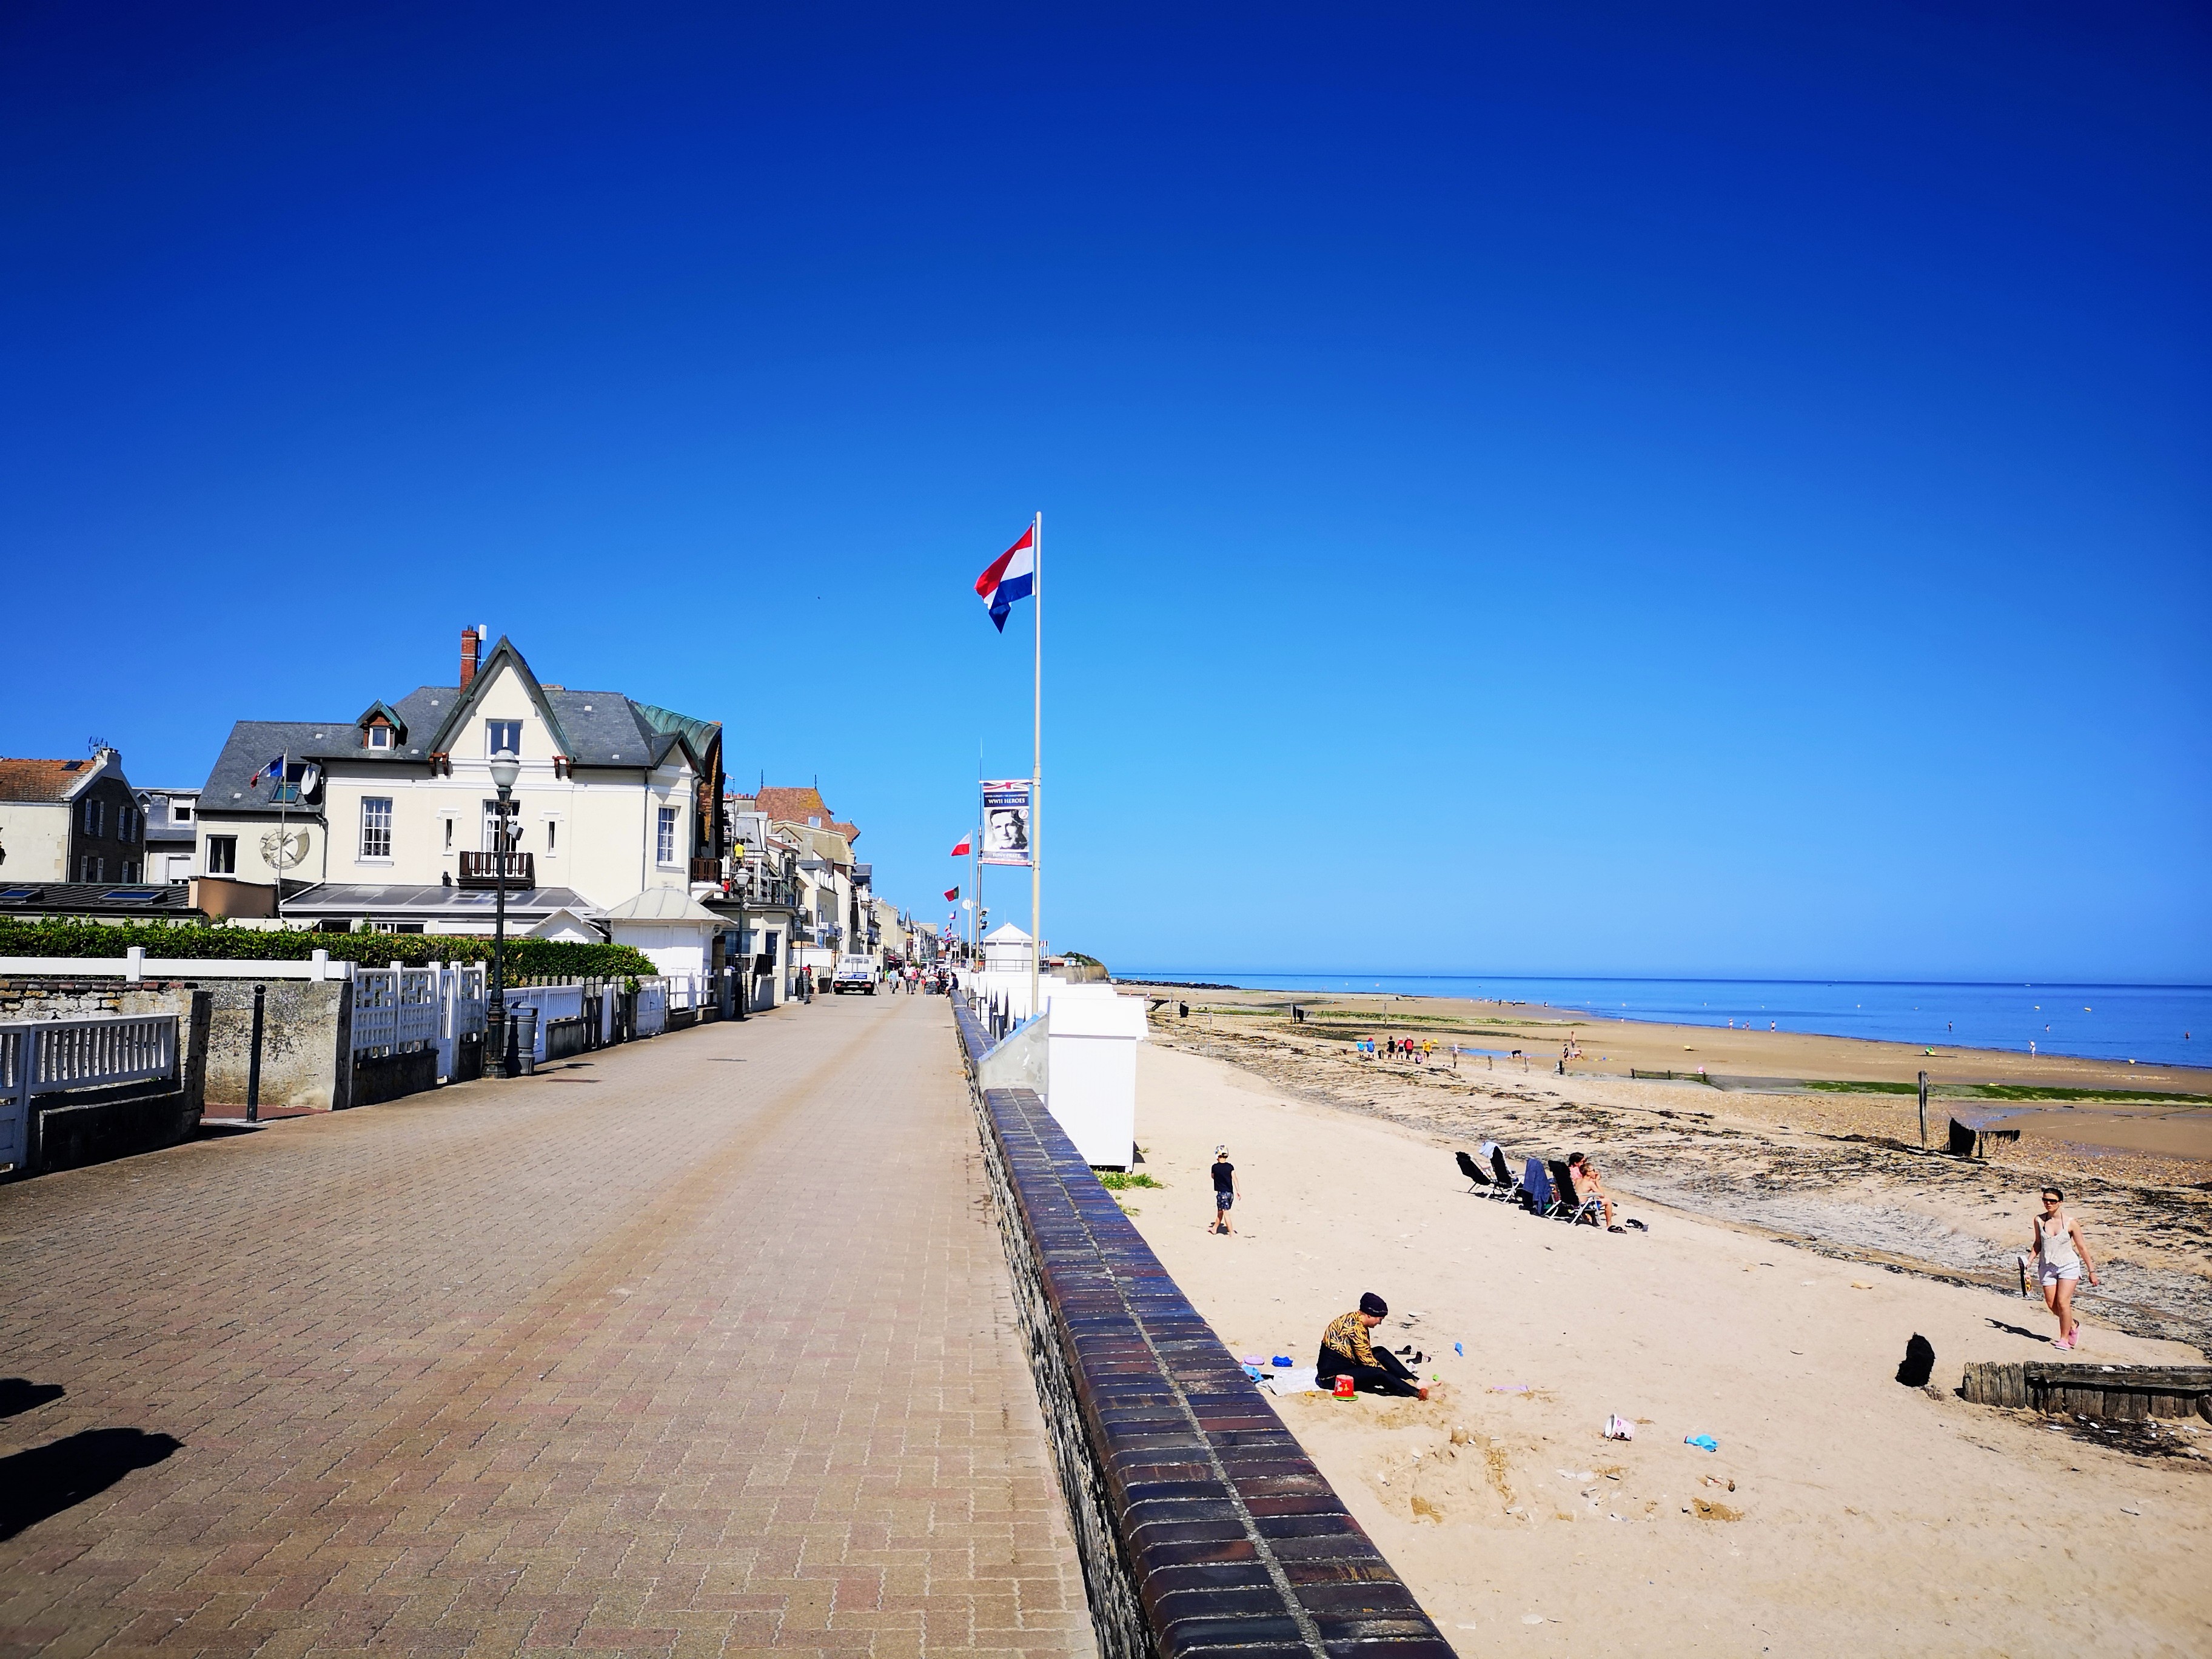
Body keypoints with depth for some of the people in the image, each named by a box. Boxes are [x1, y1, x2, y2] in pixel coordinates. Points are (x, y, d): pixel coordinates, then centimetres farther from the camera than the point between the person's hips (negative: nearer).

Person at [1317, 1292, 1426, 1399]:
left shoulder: (1353, 1319, 7)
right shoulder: (1355, 1328, -21)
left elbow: (1366, 1354, 12)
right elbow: (1368, 1360, -18)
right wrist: (1389, 1376, -9)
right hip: (1333, 1376, -10)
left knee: (1383, 1353, 6)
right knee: (1379, 1373, -25)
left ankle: (1416, 1382, 4)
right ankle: (1417, 1393, -20)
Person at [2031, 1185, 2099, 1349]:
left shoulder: (2071, 1223, -9)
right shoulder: (2039, 1220, -1)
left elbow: (2082, 1248, 0)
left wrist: (2091, 1271, 4)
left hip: (2068, 1266, -3)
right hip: (2047, 1267, 3)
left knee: (2063, 1302, -13)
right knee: (2051, 1305, 3)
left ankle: (2064, 1339, 1)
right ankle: (2073, 1325, 33)